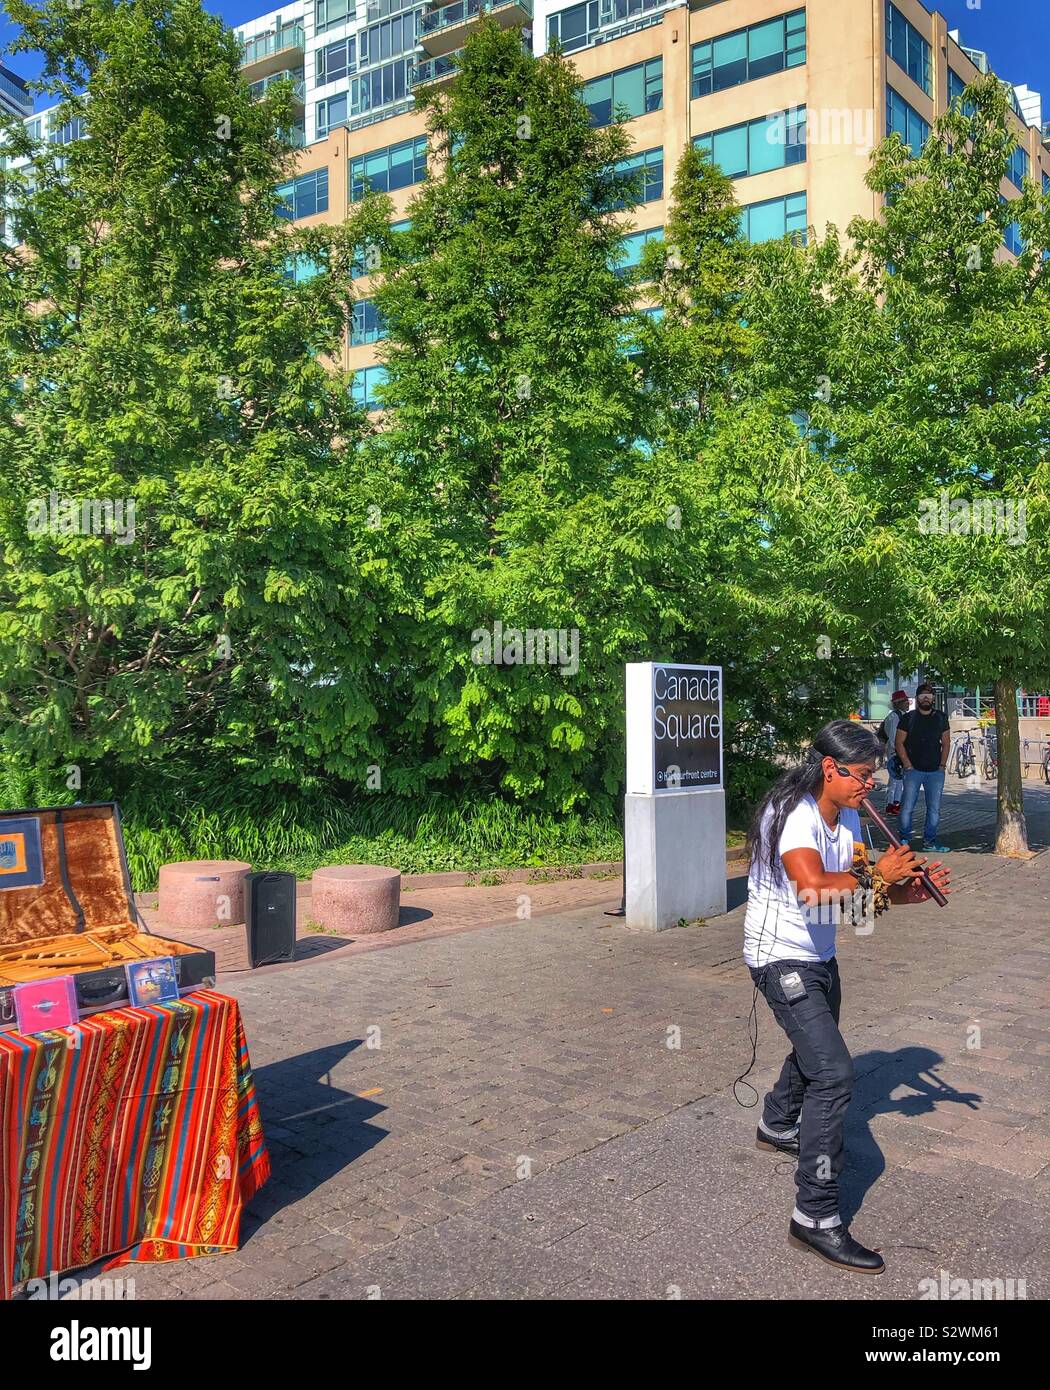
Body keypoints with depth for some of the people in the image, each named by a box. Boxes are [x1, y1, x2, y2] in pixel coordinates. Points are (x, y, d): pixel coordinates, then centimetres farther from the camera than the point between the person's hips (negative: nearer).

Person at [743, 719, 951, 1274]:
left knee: (814, 1047, 29)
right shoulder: (793, 814, -26)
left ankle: (777, 1127, 56)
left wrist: (908, 890, -11)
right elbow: (817, 888, -40)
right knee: (833, 1072, -17)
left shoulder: (846, 815, 3)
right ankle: (815, 1218, -11)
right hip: (781, 958, -10)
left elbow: (859, 887, 6)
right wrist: (878, 876, -27)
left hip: (819, 956, 10)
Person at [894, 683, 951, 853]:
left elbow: (946, 743, 13)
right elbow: (899, 743, 0)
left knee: (934, 808, 4)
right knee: (908, 806, -4)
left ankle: (929, 841, 12)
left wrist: (942, 765, 3)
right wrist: (908, 765, -7)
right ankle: (904, 839, 7)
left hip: (936, 771, 3)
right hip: (913, 770, -3)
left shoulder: (941, 717, 11)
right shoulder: (908, 718, 1)